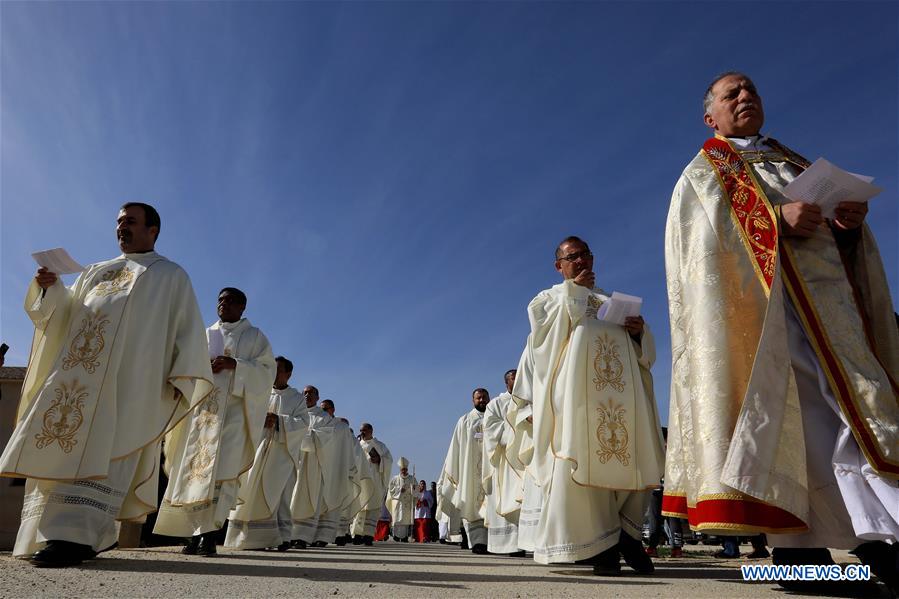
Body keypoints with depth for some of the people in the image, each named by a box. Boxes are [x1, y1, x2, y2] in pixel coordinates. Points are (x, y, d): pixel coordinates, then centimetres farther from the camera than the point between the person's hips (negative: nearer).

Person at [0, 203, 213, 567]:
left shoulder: (172, 276, 14)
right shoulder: (96, 272, 29)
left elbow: (188, 329, 5)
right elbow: (64, 316, 23)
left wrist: (182, 376, -8)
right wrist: (51, 288, 1)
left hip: (130, 375, -5)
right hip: (78, 371, 6)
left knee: (103, 447, -16)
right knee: (60, 443, -1)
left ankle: (77, 534, -22)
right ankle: (49, 534, 4)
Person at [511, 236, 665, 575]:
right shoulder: (548, 298, 22)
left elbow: (644, 351, 25)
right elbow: (546, 333, 0)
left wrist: (639, 331, 1)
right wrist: (575, 292, 5)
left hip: (623, 388, 4)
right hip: (578, 388, -4)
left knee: (632, 459, -5)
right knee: (584, 460, -13)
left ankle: (628, 532, 6)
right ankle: (600, 543, -8)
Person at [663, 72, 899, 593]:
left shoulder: (799, 164, 29)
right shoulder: (703, 172, 12)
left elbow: (839, 236, 23)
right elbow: (701, 238, -5)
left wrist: (849, 222, -1)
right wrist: (775, 220, -17)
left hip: (831, 294, 6)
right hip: (764, 300, -5)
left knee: (857, 403, -8)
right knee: (797, 413, -13)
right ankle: (803, 547, -10)